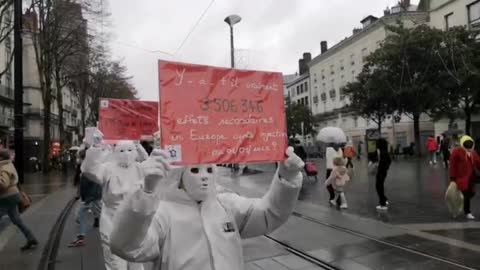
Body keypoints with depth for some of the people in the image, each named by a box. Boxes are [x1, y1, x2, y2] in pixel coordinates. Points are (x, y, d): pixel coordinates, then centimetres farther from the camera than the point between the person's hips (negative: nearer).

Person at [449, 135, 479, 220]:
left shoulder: (473, 153, 14)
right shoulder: (457, 152, -8)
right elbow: (453, 165, -10)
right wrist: (452, 177, -13)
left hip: (470, 177, 7)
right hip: (461, 177, -7)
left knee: (471, 193, 8)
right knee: (466, 194, -9)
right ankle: (468, 212, 5)